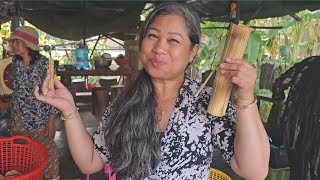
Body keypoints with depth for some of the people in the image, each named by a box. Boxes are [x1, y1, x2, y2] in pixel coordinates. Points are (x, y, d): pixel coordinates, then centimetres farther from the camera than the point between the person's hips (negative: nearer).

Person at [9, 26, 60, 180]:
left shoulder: (44, 63, -12)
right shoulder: (15, 61, 4)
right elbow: (17, 89, 14)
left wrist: (51, 122, -13)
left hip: (39, 119, -5)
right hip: (19, 118, 5)